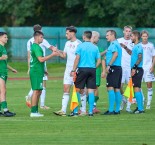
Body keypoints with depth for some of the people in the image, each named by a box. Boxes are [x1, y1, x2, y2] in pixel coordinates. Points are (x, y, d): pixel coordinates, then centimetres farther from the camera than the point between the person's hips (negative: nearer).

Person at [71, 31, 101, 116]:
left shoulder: (80, 46, -2)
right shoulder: (95, 47, 8)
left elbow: (77, 58, -7)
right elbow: (99, 60, 5)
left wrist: (73, 70, -5)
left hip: (82, 69, -3)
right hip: (92, 69, 3)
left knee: (77, 90, 4)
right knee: (91, 90, 3)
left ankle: (75, 111, 2)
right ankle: (91, 111, 1)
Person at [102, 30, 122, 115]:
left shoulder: (113, 44, -8)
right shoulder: (117, 44, 22)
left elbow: (115, 54, -24)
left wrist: (109, 65, -24)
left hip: (113, 68, -10)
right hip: (119, 68, 10)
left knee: (110, 88, -12)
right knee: (117, 89, 9)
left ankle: (111, 110, -16)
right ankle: (117, 110, 10)